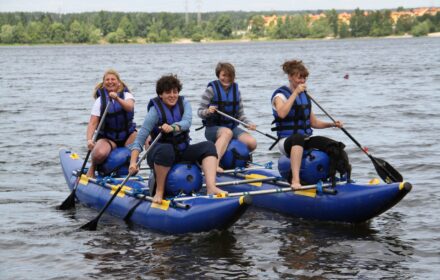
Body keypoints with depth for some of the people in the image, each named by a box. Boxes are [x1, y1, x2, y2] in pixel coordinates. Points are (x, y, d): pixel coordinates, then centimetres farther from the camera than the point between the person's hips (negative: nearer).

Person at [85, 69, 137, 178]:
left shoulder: (126, 95, 1)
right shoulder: (100, 100, 0)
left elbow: (130, 107, -23)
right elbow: (92, 123, -8)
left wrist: (117, 98, -42)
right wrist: (89, 139, -26)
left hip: (128, 134, 1)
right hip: (107, 138, -1)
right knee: (99, 154, -35)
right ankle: (92, 167, 5)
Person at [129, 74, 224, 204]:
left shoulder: (183, 103, 0)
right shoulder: (155, 110, -13)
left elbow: (187, 122, -21)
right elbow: (140, 138, -20)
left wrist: (172, 127, -44)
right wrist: (133, 162, -34)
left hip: (182, 151, 5)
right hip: (161, 151, -5)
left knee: (208, 146, -15)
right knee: (166, 149, -38)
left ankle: (211, 187, -34)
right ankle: (159, 192, -26)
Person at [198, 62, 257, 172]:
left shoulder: (236, 91, 10)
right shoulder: (211, 89, -4)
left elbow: (240, 114, 13)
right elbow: (200, 112, -6)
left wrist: (248, 124, -6)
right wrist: (207, 112, -28)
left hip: (233, 127, 5)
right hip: (213, 128, -5)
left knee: (252, 143, -18)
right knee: (227, 132, -39)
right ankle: (215, 164, -50)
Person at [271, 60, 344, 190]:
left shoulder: (305, 95, 16)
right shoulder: (280, 94, -3)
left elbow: (313, 122, 22)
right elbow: (282, 113, -26)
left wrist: (332, 124, 5)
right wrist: (295, 93, -22)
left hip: (306, 141, 7)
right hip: (287, 142, -6)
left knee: (335, 146, -18)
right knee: (299, 138, -42)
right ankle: (295, 180, -52)